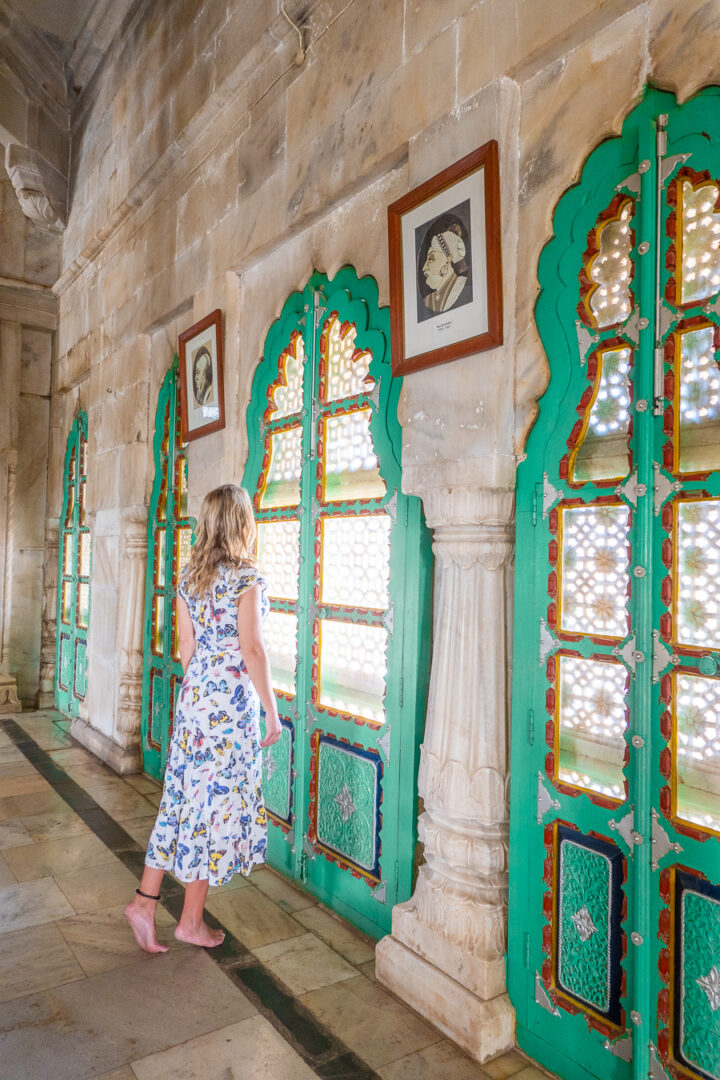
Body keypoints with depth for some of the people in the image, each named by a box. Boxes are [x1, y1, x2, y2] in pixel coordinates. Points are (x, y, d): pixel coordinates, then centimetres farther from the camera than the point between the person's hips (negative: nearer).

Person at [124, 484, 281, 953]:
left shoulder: (190, 576, 7)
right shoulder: (247, 577, -14)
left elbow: (186, 646, 11)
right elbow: (252, 649, -16)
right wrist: (272, 711, -9)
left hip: (193, 697, 7)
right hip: (232, 700, -7)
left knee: (185, 795, 16)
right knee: (218, 798, 6)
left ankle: (145, 899, 22)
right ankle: (192, 921, 20)